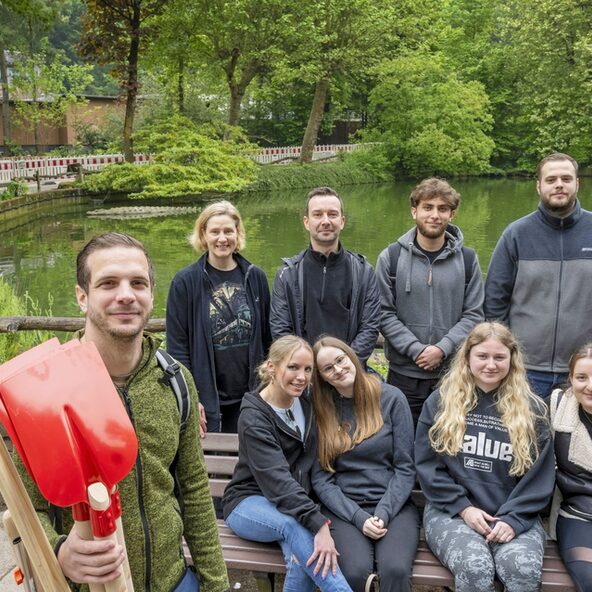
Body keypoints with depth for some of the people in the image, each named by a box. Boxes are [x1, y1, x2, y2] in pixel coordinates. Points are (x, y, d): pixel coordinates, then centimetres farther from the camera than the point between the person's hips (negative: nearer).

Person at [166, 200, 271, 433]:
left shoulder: (255, 277, 4)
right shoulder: (185, 282, -6)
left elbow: (267, 338, 9)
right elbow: (176, 347, -5)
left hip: (248, 396, 3)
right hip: (206, 396, -3)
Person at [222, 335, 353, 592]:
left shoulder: (306, 404, 0)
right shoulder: (253, 417, -19)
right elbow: (277, 479, -29)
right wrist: (319, 524, -37)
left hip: (293, 502, 4)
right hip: (249, 503, -4)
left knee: (303, 559, -28)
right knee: (295, 523, -36)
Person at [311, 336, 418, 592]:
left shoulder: (391, 398, 0)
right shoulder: (320, 409, 3)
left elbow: (405, 467, -1)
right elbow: (320, 478, 0)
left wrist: (383, 514, -12)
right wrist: (359, 518, -12)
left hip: (394, 506, 0)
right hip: (344, 509, 1)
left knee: (395, 570, -28)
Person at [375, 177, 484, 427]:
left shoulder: (467, 259, 4)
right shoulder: (391, 257, 0)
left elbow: (473, 314, 1)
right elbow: (384, 314, -4)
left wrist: (443, 348, -13)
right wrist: (416, 349, -14)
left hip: (453, 373, 1)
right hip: (404, 373, -1)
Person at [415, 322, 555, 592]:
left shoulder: (531, 409, 6)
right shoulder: (440, 402, 3)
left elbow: (540, 475, 4)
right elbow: (427, 465, 2)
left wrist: (514, 519, -9)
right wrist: (464, 508, -8)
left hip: (515, 514, 1)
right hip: (451, 510, -1)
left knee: (524, 569, -28)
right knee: (474, 568, -29)